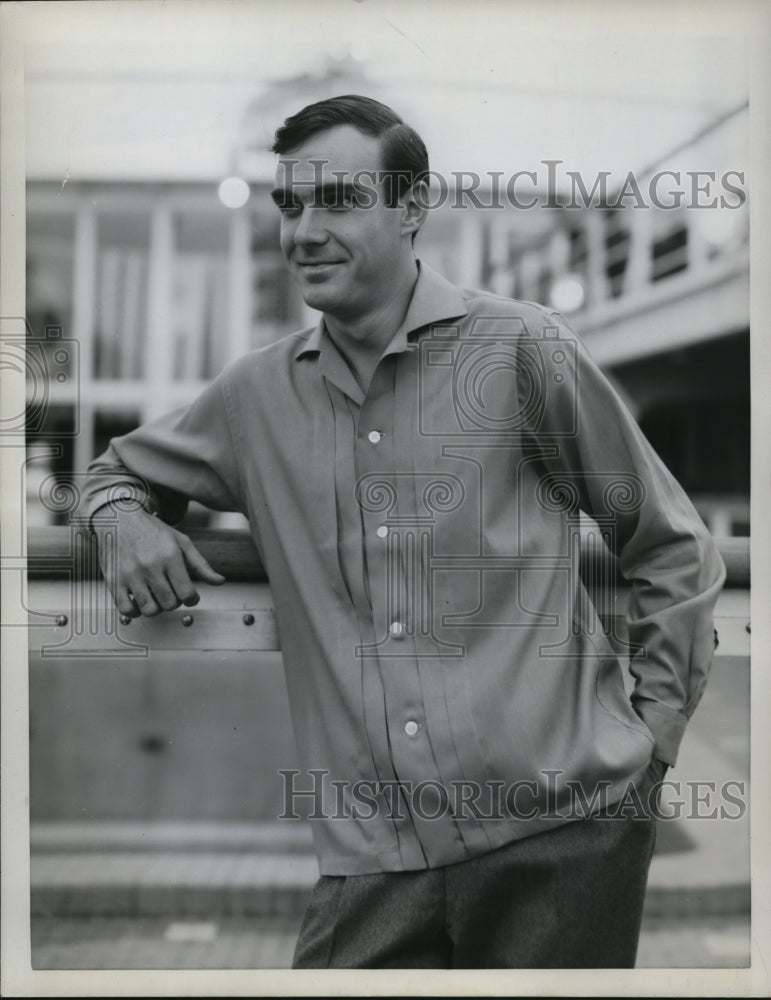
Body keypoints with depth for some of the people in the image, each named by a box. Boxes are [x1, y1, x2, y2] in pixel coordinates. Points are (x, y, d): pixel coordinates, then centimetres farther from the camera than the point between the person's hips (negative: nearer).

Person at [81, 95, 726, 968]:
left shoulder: (520, 348, -1)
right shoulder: (259, 394, 9)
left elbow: (672, 547, 6)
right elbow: (117, 468, 27)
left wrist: (654, 728, 2)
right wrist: (126, 521, 4)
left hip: (561, 832, -2)